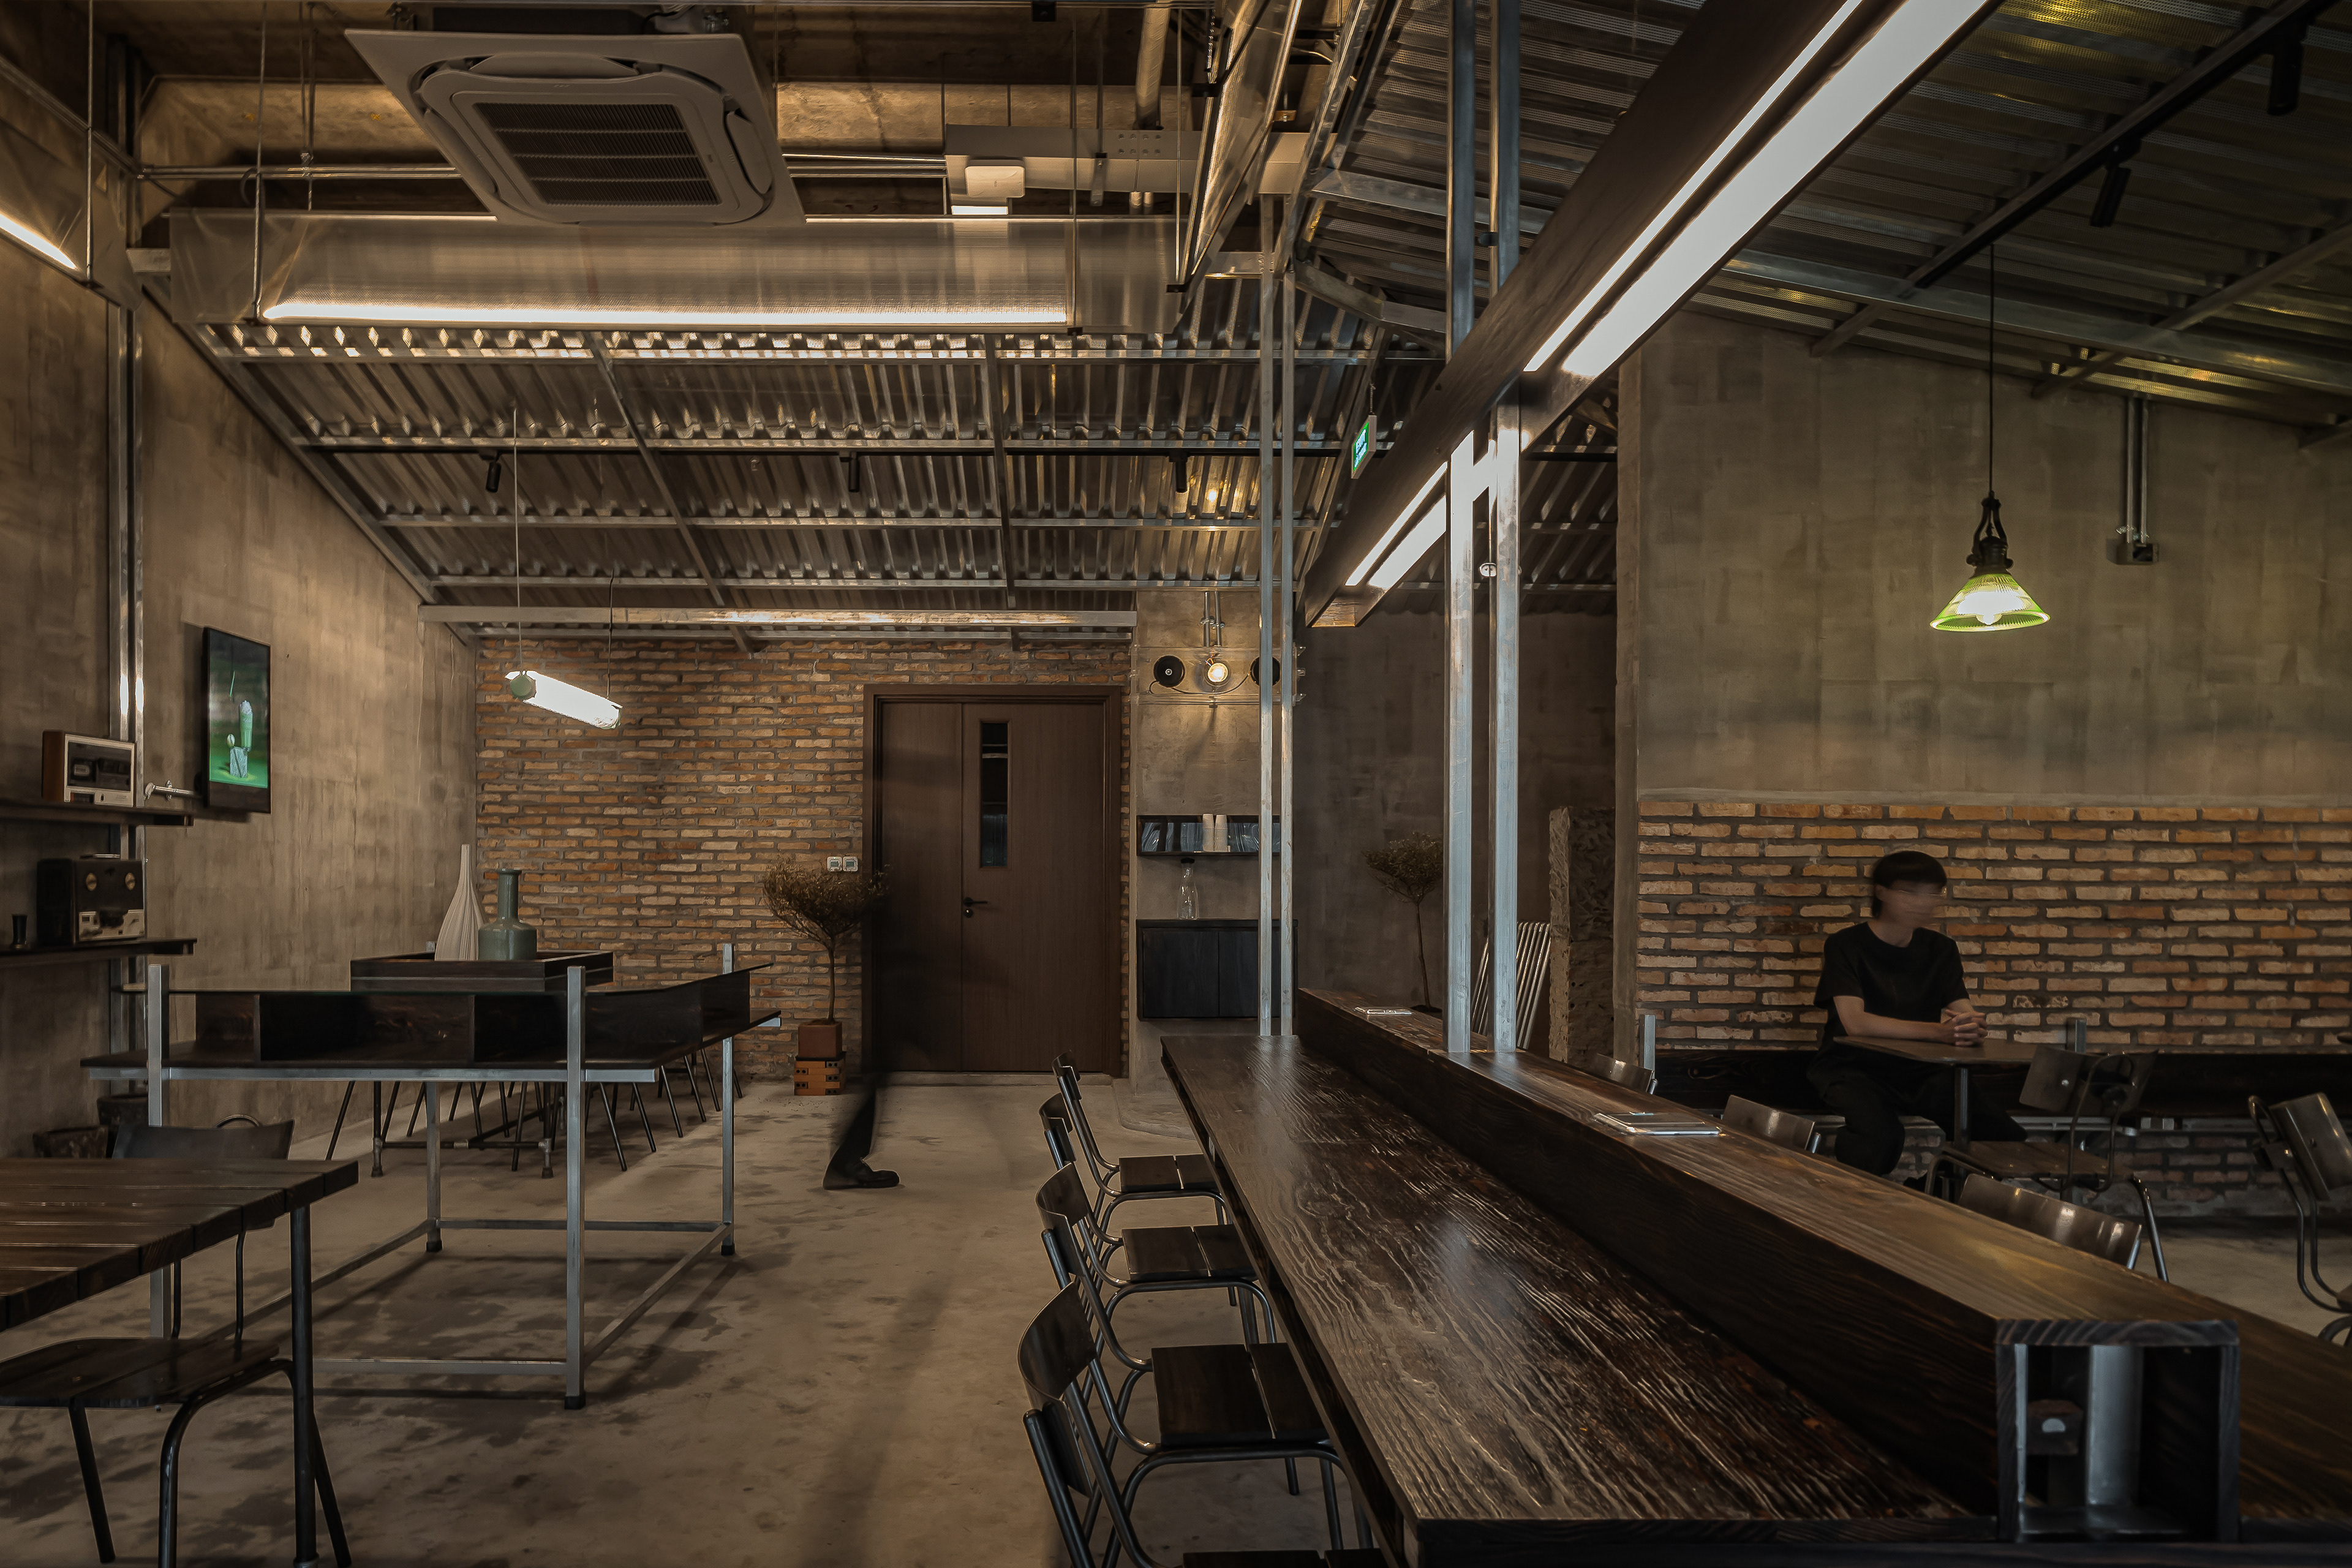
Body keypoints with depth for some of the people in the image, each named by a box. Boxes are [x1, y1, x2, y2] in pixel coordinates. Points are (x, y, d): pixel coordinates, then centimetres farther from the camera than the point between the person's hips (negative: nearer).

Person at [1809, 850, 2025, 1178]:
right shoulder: (1845, 946, -7)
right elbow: (1855, 1022, -21)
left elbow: (1965, 1012, -1)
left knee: (2005, 1137, -19)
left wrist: (1973, 1028, -27)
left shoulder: (1940, 949, 10)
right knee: (1880, 1137, -36)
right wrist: (1938, 1031, -33)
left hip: (1919, 1071, 5)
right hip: (1854, 1067, -5)